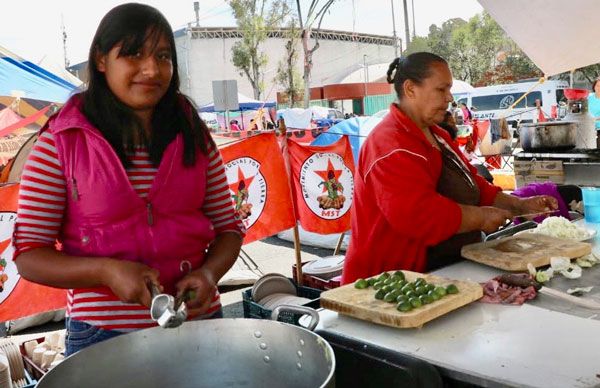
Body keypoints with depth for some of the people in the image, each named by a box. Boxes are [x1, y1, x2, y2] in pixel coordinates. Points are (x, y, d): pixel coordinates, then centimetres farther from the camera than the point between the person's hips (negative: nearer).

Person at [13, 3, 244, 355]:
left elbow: (228, 227, 5)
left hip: (199, 319, 3)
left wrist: (209, 273, -15)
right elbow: (28, 255, -6)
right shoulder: (62, 142, -8)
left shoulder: (194, 136, 0)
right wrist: (106, 271, -22)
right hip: (104, 332, -2)